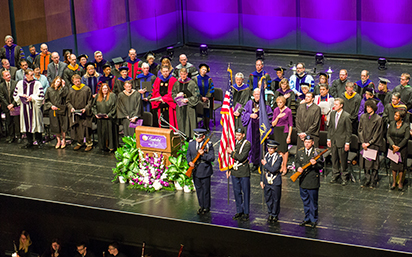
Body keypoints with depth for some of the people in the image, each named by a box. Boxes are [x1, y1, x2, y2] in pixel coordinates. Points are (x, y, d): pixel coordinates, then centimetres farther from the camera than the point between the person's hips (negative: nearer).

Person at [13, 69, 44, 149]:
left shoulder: (37, 84, -4)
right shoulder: (20, 83, 6)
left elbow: (41, 96, -7)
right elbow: (15, 95, 12)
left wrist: (32, 98, -15)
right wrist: (22, 96, -6)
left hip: (34, 107, -3)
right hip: (24, 107, 3)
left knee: (36, 124, -2)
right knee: (27, 123, 7)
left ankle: (39, 142, 8)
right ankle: (29, 142, 16)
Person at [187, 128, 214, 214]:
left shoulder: (208, 145, -11)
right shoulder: (191, 144, 1)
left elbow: (212, 158, -13)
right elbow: (188, 154, 10)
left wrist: (203, 154, -28)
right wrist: (190, 162, -9)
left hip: (205, 171, -4)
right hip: (195, 170, 4)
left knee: (205, 190, 5)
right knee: (198, 189, 15)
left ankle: (206, 207, 19)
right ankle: (201, 206, 30)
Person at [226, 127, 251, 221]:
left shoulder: (247, 144, -10)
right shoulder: (234, 142, 8)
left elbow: (241, 157, -20)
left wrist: (231, 152, -13)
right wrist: (229, 169, 14)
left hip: (244, 172, -6)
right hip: (234, 172, 6)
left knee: (245, 192, 2)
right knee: (237, 192, 11)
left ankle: (246, 213, 10)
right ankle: (239, 211, 22)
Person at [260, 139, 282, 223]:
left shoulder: (278, 157, -12)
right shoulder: (266, 156, 6)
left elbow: (274, 170, -22)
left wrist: (265, 164, -12)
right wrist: (262, 180, 9)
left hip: (275, 182, -5)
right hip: (267, 182, 5)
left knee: (276, 200, 5)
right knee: (268, 199, 11)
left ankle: (275, 215, 17)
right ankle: (270, 214, 26)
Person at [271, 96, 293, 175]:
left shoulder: (288, 111, -7)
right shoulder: (276, 110, 5)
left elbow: (290, 125, -5)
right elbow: (273, 124, 4)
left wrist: (289, 136, -9)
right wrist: (278, 117, -14)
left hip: (284, 132, -4)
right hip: (276, 132, 4)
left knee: (284, 150, 1)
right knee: (279, 150, 8)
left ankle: (285, 168, 11)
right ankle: (281, 167, 18)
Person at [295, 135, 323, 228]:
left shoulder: (316, 153, -9)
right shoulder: (300, 152, 3)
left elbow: (321, 166, -7)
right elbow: (296, 162, 14)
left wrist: (315, 164, -27)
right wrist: (298, 167, -6)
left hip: (313, 181, -4)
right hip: (303, 180, 4)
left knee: (313, 202, 4)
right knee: (305, 201, 16)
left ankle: (313, 220, 16)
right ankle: (307, 218, 30)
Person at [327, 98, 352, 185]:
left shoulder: (346, 116, -13)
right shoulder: (332, 114, 6)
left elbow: (349, 131, -10)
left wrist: (347, 143, -12)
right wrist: (329, 139, 10)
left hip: (342, 141, -6)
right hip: (333, 140, 6)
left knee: (343, 160, 2)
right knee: (334, 159, 14)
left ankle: (345, 177, 15)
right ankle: (335, 175, 27)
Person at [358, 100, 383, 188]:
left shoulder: (378, 119, -5)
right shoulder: (363, 117, 6)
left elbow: (377, 133, -6)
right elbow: (360, 130, 7)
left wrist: (369, 143, -11)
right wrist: (363, 142, -4)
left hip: (373, 144, -3)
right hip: (364, 143, 3)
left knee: (373, 162, -1)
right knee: (365, 161, 5)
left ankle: (373, 181, 8)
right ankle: (367, 180, 15)